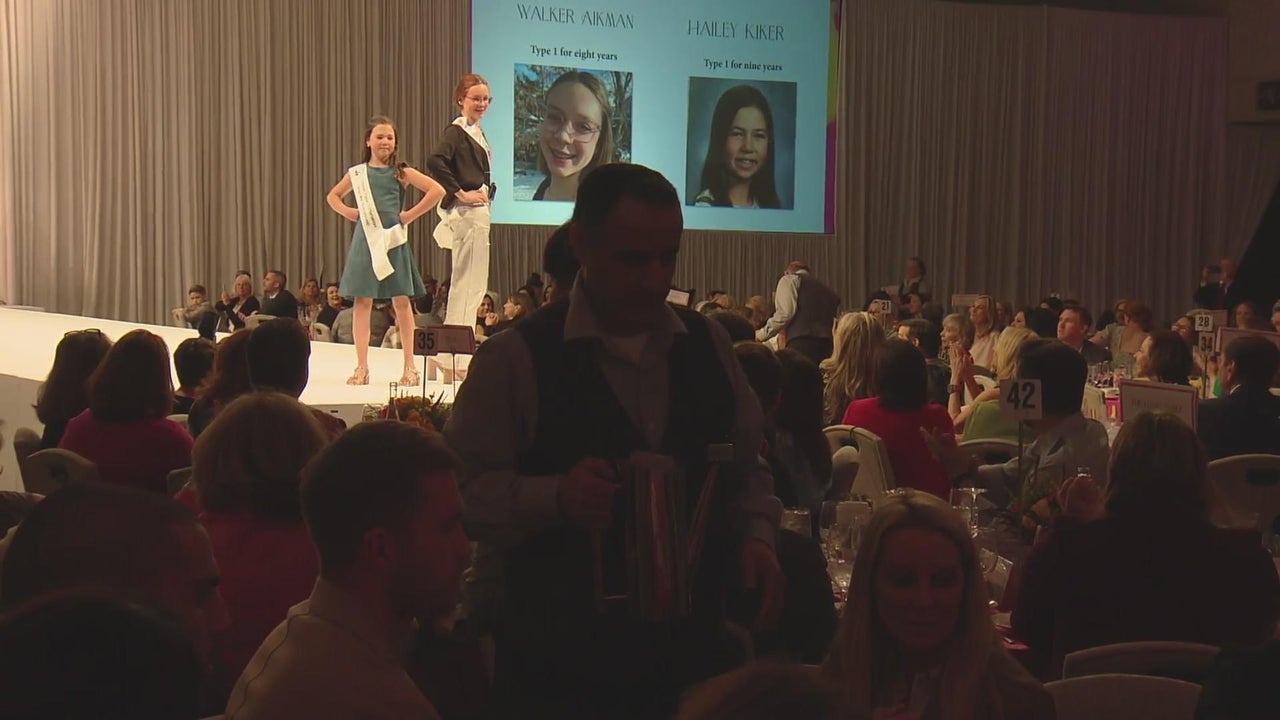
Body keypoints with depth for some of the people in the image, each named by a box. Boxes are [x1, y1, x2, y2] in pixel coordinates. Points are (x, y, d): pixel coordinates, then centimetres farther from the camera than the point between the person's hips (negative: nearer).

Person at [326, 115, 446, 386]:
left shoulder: (401, 173, 1)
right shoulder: (357, 173, 8)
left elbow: (437, 190, -7)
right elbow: (333, 196, 23)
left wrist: (411, 215, -7)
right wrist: (348, 212, 5)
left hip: (394, 241, -1)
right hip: (365, 241, 1)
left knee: (401, 302, 1)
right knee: (362, 302, 0)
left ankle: (409, 366, 10)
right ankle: (362, 367, 5)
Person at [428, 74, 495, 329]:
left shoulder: (477, 131, 17)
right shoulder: (456, 131, -11)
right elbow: (435, 161, -26)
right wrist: (461, 194, -22)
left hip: (479, 211, 10)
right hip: (468, 212, -10)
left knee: (466, 281, 13)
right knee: (470, 281, -9)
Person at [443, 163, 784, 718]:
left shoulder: (708, 346, 6)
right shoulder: (514, 360, -8)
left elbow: (746, 467, 15)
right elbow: (460, 492, -10)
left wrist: (758, 535, -3)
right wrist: (553, 497, -26)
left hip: (691, 648, 4)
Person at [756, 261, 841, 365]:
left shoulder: (789, 279, 11)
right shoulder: (829, 291, 29)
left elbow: (785, 313, -4)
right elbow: (835, 324, 21)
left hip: (801, 345, -6)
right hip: (828, 347, 6)